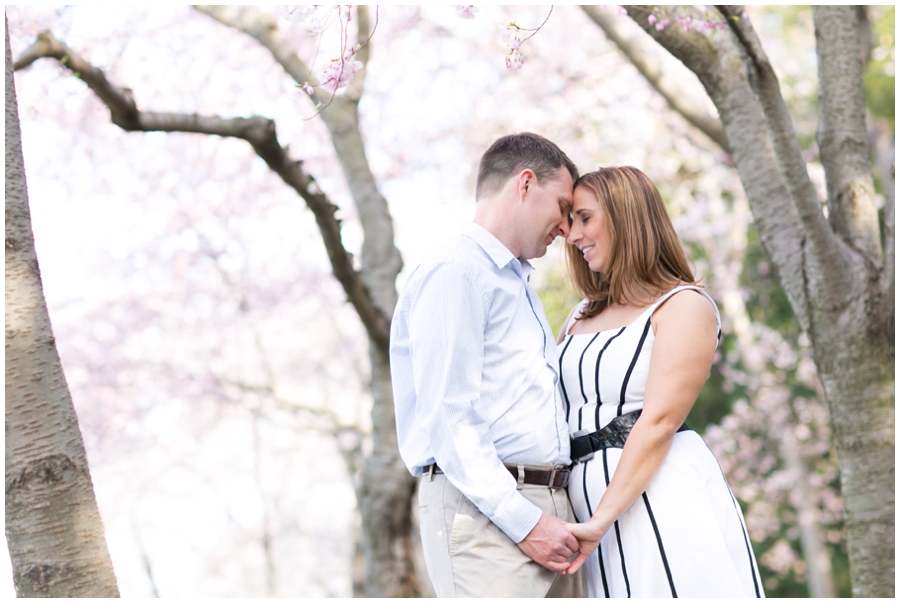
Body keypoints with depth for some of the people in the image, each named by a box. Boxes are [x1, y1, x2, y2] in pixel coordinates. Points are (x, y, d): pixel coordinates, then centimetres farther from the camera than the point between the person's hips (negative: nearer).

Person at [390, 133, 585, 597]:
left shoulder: (520, 286, 25)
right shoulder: (454, 272, -5)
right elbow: (447, 416, -14)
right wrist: (523, 521, -17)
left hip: (544, 510, 8)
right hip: (484, 512, -8)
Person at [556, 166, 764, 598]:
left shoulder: (684, 306, -2)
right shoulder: (580, 317, 21)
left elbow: (659, 421, -13)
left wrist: (602, 520, -20)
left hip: (662, 498, -6)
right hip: (587, 496, 6)